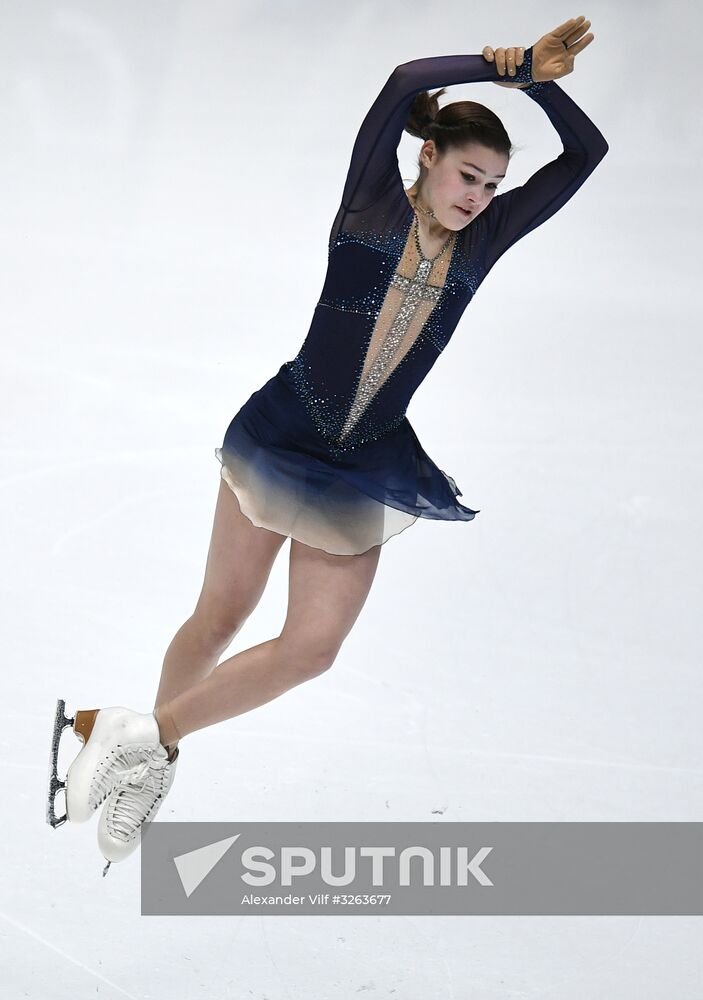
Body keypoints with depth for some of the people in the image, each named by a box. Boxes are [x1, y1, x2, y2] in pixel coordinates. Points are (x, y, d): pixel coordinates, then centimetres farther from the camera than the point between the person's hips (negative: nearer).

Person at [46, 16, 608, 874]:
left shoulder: (483, 240, 5)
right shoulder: (372, 202, -4)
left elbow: (587, 153, 4)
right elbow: (405, 82, -20)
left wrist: (535, 77, -6)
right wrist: (498, 65, -10)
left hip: (364, 471, 3)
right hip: (282, 432, -3)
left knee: (312, 647, -8)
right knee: (219, 617, 6)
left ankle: (148, 738, 7)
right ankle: (151, 752, 29)